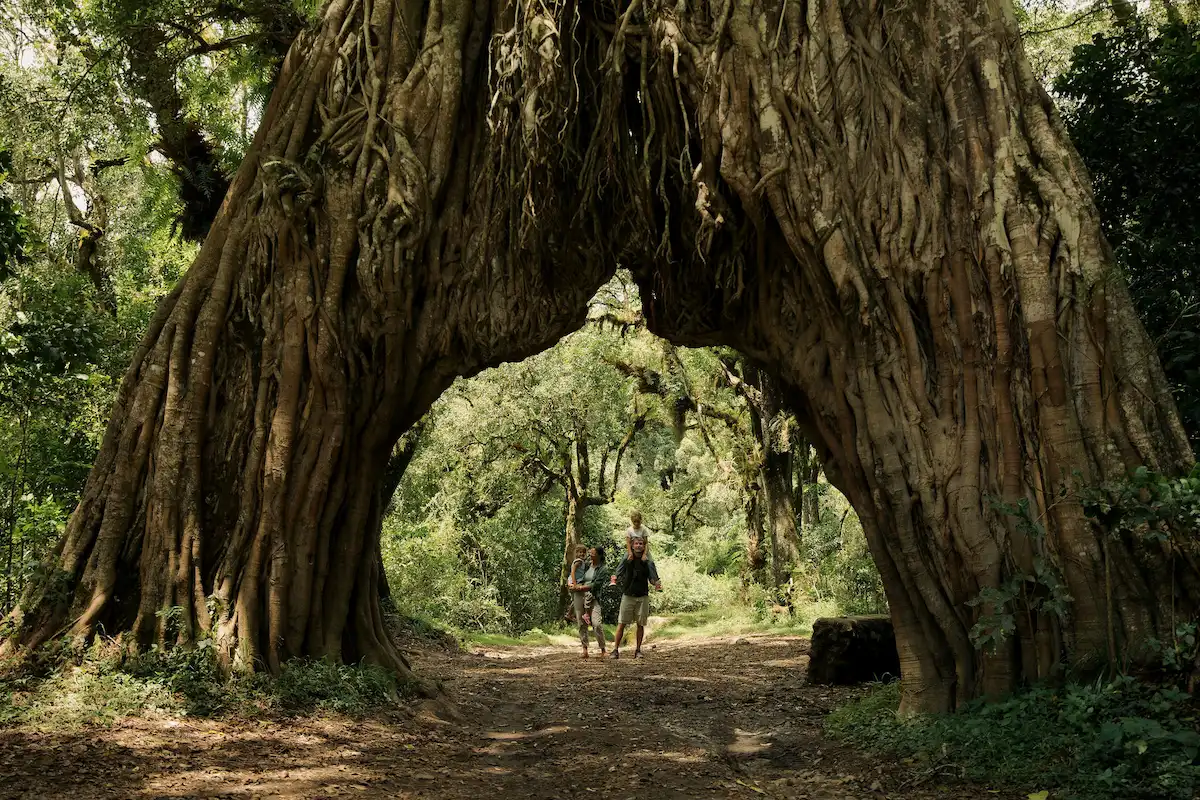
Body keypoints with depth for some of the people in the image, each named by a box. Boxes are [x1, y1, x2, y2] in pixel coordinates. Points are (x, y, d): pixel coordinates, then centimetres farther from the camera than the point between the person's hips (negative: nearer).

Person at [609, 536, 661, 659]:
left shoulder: (648, 561, 3)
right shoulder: (627, 560, 1)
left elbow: (652, 578, 2)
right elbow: (617, 574, 4)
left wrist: (656, 583, -16)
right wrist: (615, 579, -14)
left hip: (643, 597, 1)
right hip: (628, 595, -1)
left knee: (640, 624, 6)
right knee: (621, 623, -4)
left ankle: (638, 650, 16)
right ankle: (615, 649, -2)